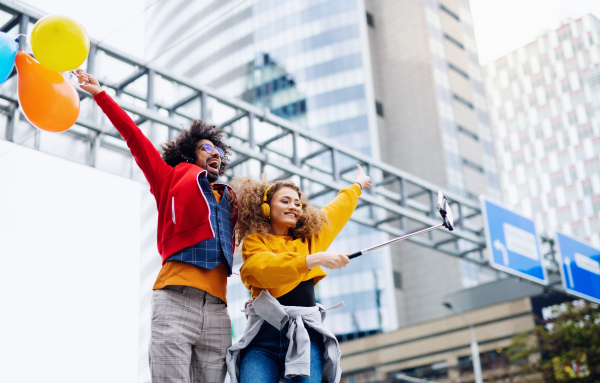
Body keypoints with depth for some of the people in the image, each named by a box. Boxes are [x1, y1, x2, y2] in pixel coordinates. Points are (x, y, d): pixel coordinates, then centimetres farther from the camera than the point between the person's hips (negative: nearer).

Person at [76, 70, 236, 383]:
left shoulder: (229, 199, 27)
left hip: (216, 307, 4)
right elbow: (135, 138, 15)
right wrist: (100, 94, 14)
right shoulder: (173, 179, 17)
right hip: (176, 297, -4)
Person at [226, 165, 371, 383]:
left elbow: (338, 209, 38)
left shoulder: (310, 237, 22)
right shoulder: (254, 242, 8)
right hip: (263, 335, -3)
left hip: (304, 334, 3)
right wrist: (314, 260, -20)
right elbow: (266, 269, -13)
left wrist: (358, 185, 53)